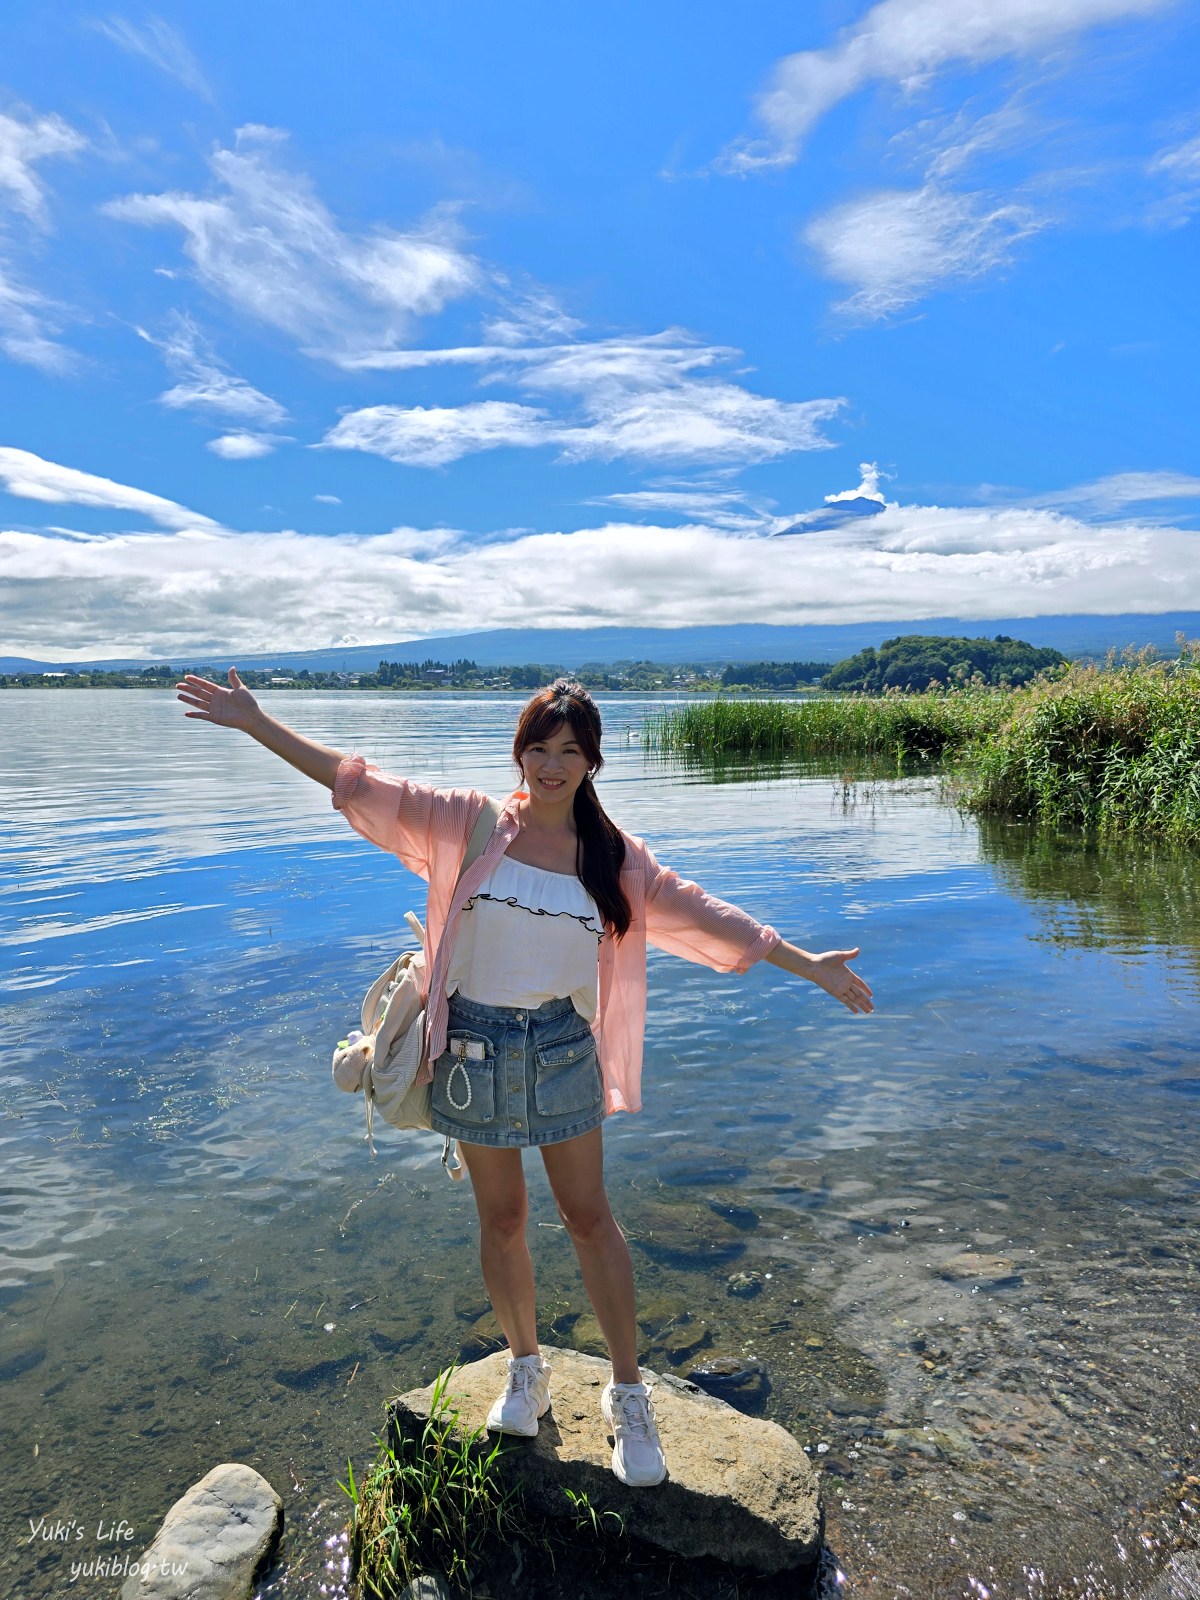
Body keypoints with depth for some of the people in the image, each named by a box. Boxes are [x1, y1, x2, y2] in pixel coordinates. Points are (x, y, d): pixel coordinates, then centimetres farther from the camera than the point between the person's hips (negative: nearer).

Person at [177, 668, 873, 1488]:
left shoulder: (616, 857, -3)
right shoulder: (470, 824, -7)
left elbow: (704, 915, -1)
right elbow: (360, 784, -8)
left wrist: (808, 965, -1)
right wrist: (255, 722, -11)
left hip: (562, 1048, 0)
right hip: (474, 1047, 0)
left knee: (590, 1218, 8)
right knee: (502, 1219, 14)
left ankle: (630, 1393, 26)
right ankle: (527, 1368, 38)